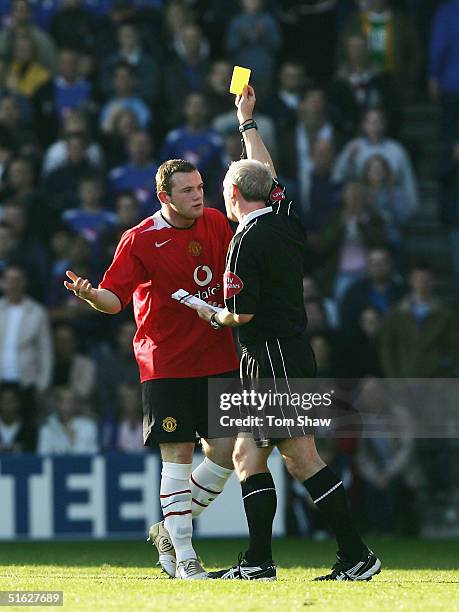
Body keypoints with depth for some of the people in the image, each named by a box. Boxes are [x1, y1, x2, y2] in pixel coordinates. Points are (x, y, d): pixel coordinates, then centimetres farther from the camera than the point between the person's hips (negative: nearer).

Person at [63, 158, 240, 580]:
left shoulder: (217, 224, 7)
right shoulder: (140, 240, -7)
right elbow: (115, 298, -8)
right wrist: (89, 294, -31)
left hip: (218, 361, 5)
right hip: (166, 365, -5)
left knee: (225, 451, 1)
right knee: (177, 456, -7)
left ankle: (169, 530, 19)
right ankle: (184, 557, -1)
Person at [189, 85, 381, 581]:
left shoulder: (247, 241, -15)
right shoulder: (285, 218, 9)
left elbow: (242, 314, -18)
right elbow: (266, 173, 28)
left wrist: (212, 314, 4)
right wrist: (247, 121, 39)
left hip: (274, 359, -9)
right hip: (292, 351, 9)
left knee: (301, 459, -9)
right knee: (247, 455, 10)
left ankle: (356, 556, -10)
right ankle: (257, 563, 8)